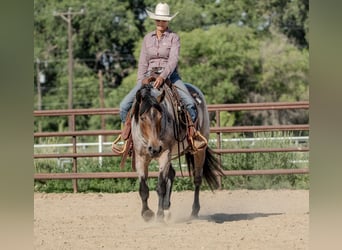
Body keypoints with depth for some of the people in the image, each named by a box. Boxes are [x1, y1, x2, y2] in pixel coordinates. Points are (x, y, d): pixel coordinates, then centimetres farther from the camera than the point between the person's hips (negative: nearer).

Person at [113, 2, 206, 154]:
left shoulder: (173, 38, -1)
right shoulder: (148, 38, 10)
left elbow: (173, 60, -15)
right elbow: (143, 62, 10)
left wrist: (162, 76, -30)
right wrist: (140, 83, -3)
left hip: (169, 76, -3)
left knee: (190, 103, -27)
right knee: (125, 105, -12)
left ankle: (192, 136, -11)